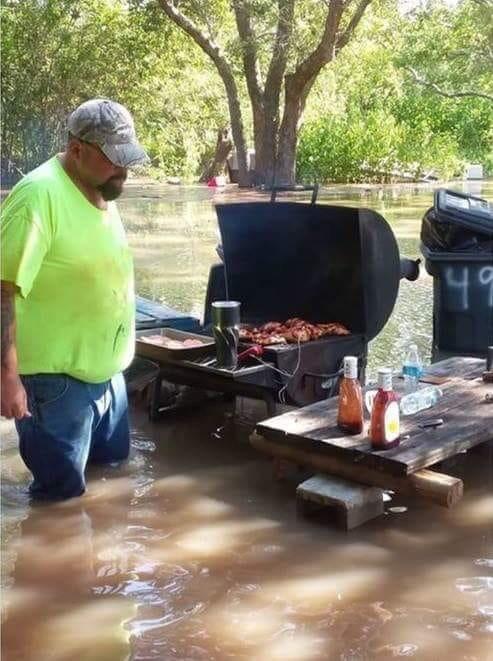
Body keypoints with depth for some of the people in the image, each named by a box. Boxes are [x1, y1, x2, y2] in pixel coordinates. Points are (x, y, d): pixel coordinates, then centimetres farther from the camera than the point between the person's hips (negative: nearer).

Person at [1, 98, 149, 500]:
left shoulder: (102, 191, 5)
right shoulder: (39, 195, -23)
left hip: (106, 370, 9)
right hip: (56, 377, -9)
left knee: (113, 468, 25)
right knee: (61, 496, 3)